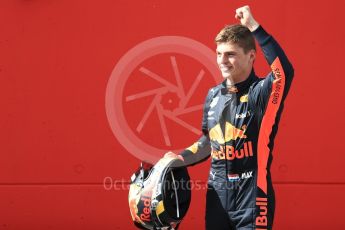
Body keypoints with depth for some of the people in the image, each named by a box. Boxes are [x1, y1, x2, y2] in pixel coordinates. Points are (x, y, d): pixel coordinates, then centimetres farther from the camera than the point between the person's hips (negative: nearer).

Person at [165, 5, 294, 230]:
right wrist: (180, 159, 11)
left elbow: (285, 71, -33)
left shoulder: (260, 92, -11)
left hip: (251, 196, -6)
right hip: (217, 194, 6)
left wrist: (254, 27, -33)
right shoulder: (213, 95, 10)